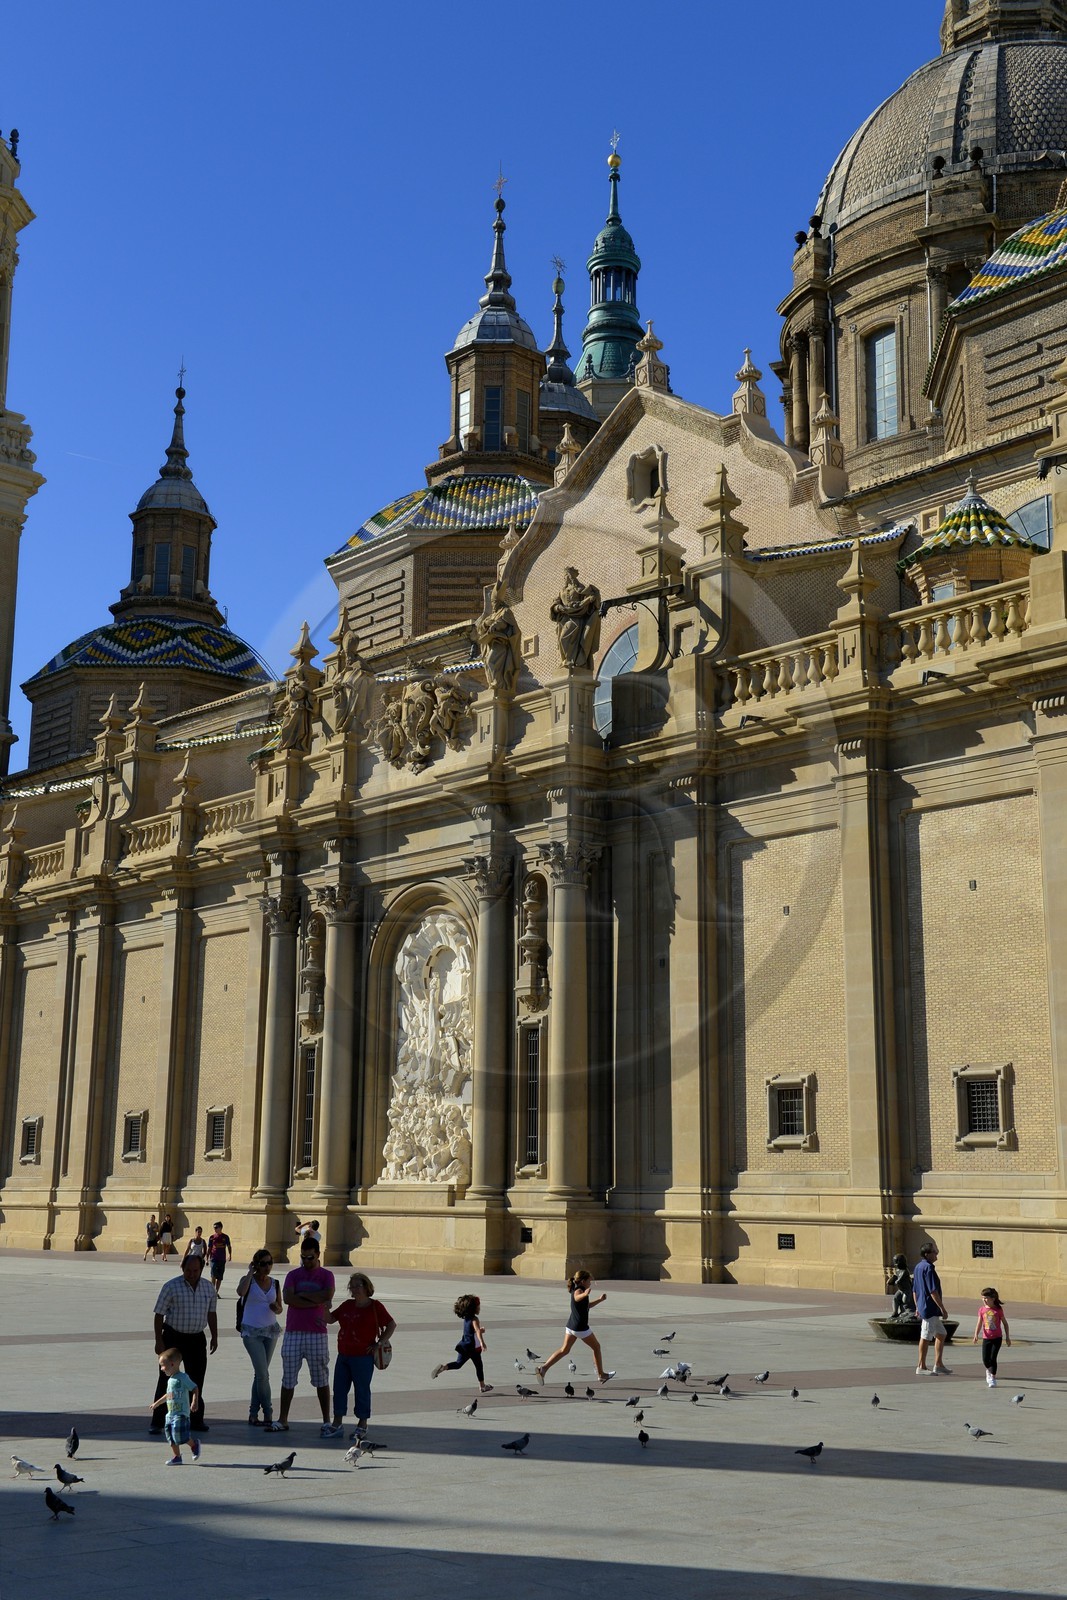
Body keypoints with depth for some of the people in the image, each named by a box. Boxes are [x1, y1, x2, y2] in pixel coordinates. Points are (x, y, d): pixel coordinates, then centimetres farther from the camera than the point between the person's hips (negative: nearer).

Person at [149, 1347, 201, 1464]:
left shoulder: (183, 1378, -11)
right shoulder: (170, 1380, 15)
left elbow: (194, 1389, -13)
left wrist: (194, 1402, -25)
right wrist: (156, 1403, 35)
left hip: (181, 1413, -9)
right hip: (170, 1414, 9)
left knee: (180, 1435, -14)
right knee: (170, 1436, 6)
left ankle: (194, 1444, 11)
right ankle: (176, 1457, 15)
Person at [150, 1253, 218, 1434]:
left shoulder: (208, 1288, 5)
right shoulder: (171, 1286, -10)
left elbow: (212, 1314, 15)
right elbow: (159, 1314, -9)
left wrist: (214, 1337, 12)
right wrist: (159, 1341, -13)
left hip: (197, 1339, 4)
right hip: (173, 1338, -4)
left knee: (196, 1379, 10)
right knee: (167, 1380, -3)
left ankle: (196, 1420, 20)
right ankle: (157, 1422, 2)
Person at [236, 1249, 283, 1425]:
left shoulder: (274, 1283, 6)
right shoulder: (248, 1280, -6)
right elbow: (240, 1292, -30)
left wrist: (276, 1307, -9)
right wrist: (250, 1272, -19)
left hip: (271, 1331, 4)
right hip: (252, 1331, -4)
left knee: (260, 1373, 8)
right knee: (263, 1373, -11)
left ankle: (253, 1413, 17)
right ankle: (268, 1412, 1)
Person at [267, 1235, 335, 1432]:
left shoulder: (326, 1276, 4)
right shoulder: (293, 1275, 7)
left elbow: (328, 1295, -16)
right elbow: (288, 1298, -11)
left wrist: (302, 1294, -9)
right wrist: (317, 1302, -13)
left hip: (317, 1333, -2)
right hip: (293, 1333, 2)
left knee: (321, 1380, 4)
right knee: (288, 1379, 5)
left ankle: (326, 1421, 11)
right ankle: (283, 1420, 12)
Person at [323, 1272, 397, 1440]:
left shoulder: (375, 1306, -7)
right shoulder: (347, 1305, 10)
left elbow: (391, 1325, -4)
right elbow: (330, 1318, 14)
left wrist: (379, 1344, -9)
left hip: (363, 1357, -6)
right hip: (343, 1355, 6)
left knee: (362, 1390, 2)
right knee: (339, 1388, 9)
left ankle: (362, 1426, 12)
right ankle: (337, 1424, 17)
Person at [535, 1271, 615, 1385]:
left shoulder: (578, 1290, 14)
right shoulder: (579, 1290, -16)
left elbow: (587, 1306, 27)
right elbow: (577, 1298, -42)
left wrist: (599, 1300, 18)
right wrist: (585, 1294, -63)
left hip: (570, 1325, 9)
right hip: (580, 1327, -9)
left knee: (564, 1350, 9)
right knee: (596, 1347, 10)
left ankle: (543, 1368, -4)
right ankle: (601, 1375, 20)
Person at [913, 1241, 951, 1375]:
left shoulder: (918, 1267, 14)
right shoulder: (928, 1268, -17)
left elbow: (914, 1290, 20)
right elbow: (933, 1291, -21)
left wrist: (917, 1307, 25)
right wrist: (942, 1308, -18)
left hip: (922, 1307, 10)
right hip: (930, 1308, -10)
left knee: (941, 1334, 16)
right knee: (926, 1337, -2)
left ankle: (938, 1364, 19)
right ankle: (921, 1367, 5)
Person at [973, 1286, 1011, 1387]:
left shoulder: (998, 1309, -7)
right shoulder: (982, 1309, 0)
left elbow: (1005, 1323, 1)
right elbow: (979, 1323, -1)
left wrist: (1007, 1337, 1)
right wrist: (976, 1335, -13)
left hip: (997, 1338, -3)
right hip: (986, 1338, 3)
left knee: (993, 1358, -7)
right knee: (985, 1359, 1)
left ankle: (993, 1378, 7)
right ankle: (988, 1371, 33)